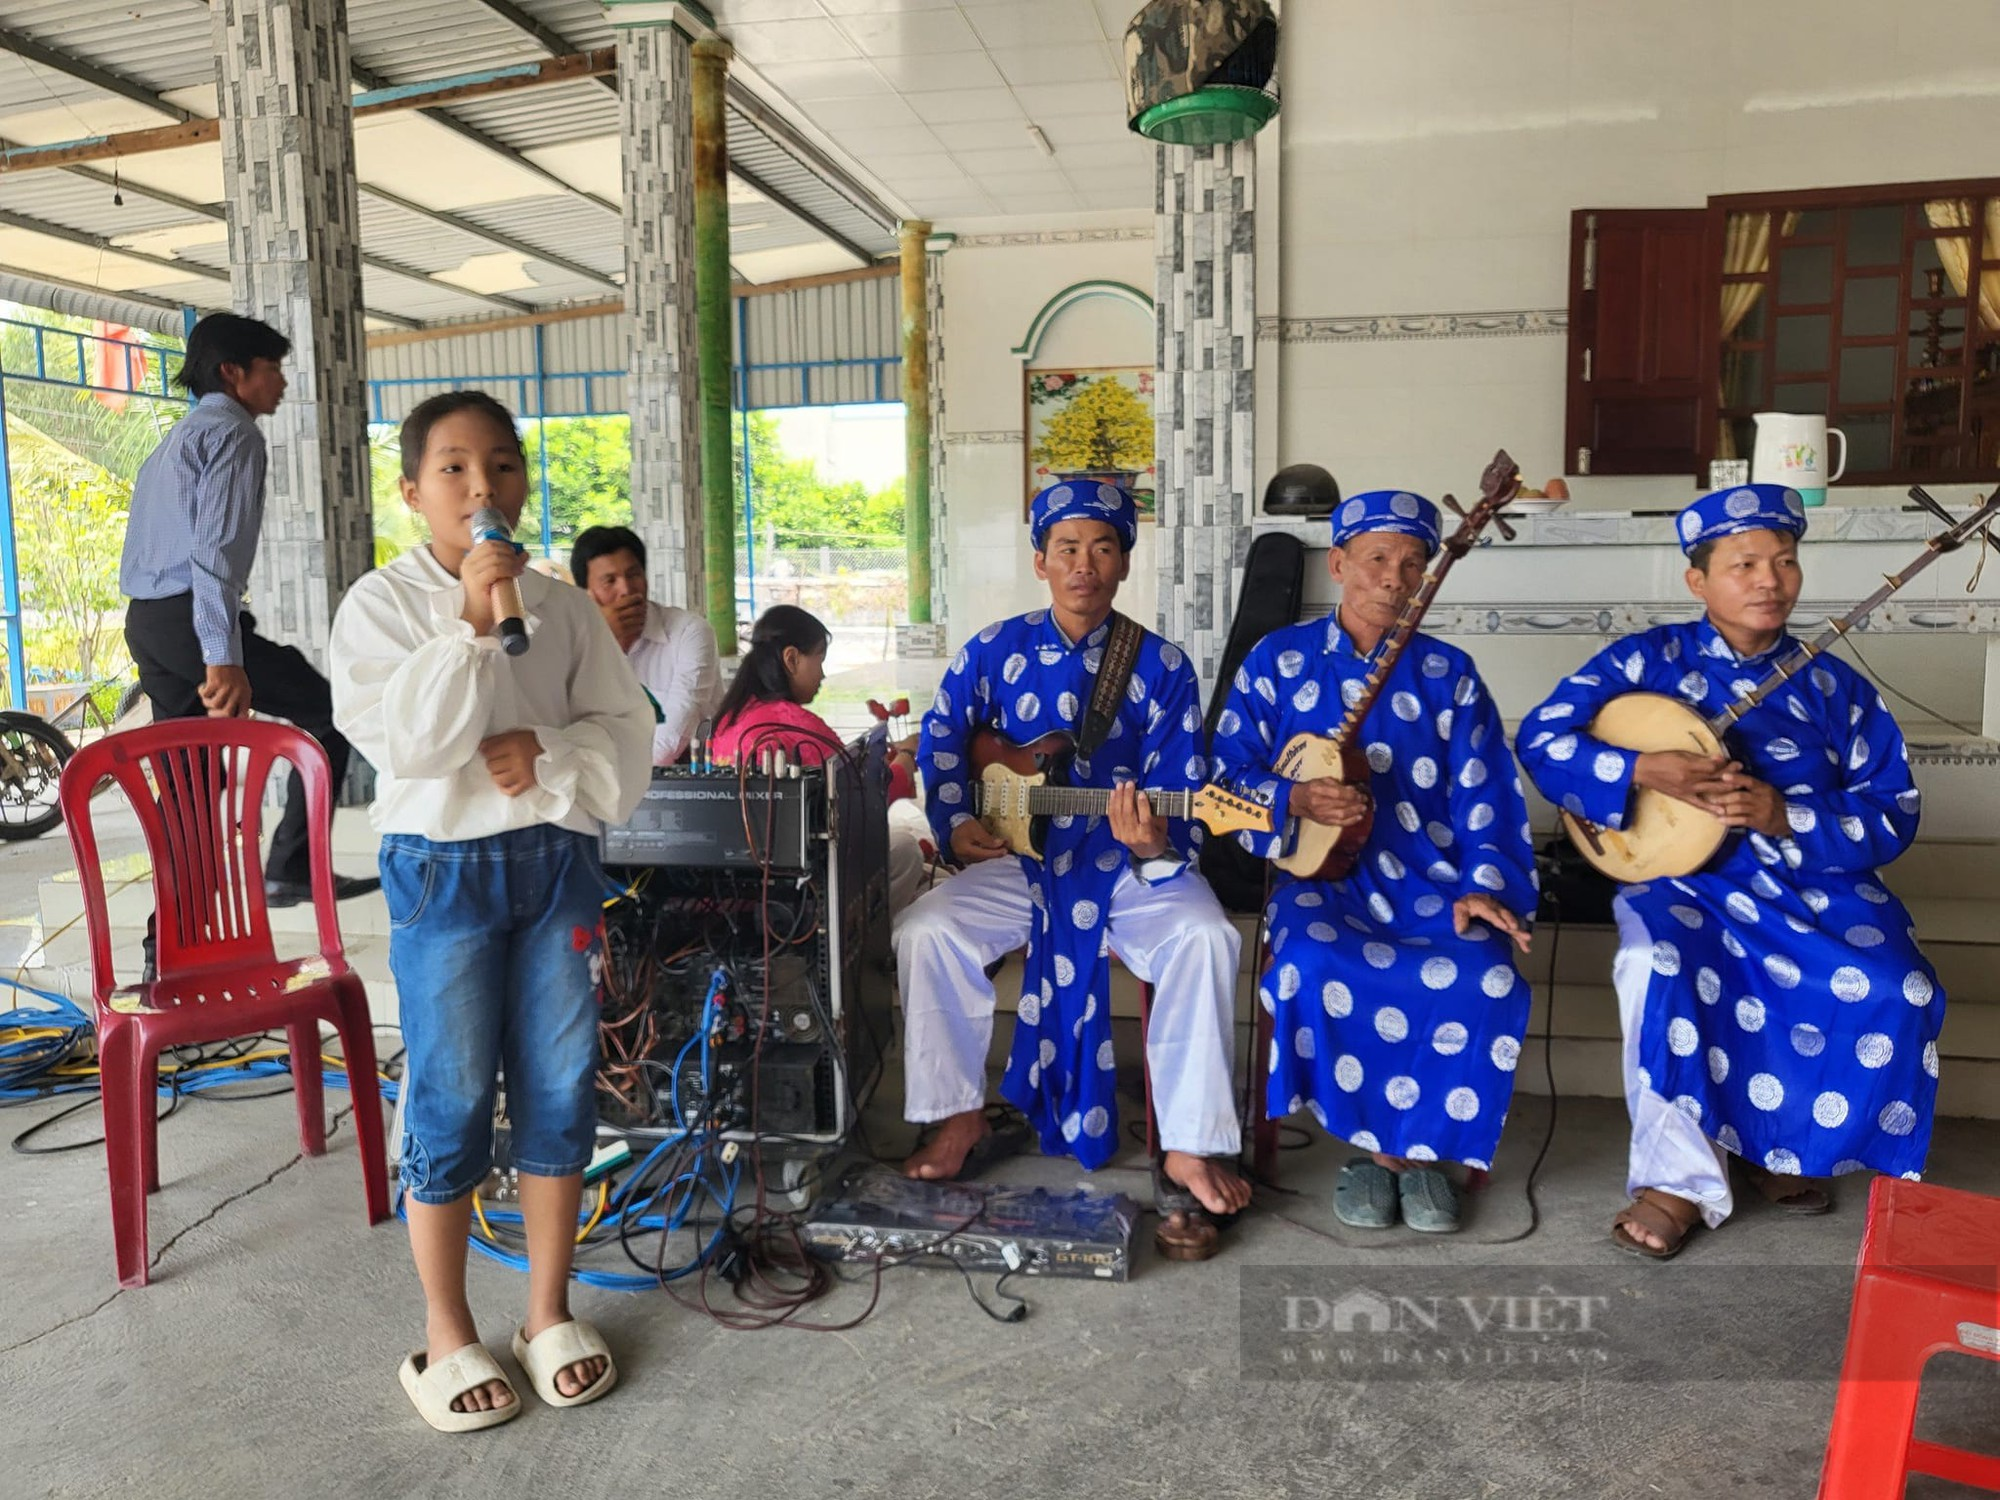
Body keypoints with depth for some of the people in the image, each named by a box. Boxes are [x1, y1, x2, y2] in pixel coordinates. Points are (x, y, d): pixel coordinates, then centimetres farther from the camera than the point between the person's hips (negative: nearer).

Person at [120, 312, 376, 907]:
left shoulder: (177, 437, 25)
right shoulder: (233, 432, -6)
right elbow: (217, 548, -19)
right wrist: (223, 658, -27)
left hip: (145, 621, 10)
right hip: (192, 618, -9)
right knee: (330, 711, -1)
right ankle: (291, 868, -7)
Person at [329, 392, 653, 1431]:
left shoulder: (561, 607, 5)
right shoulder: (382, 603, -5)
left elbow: (627, 731, 3)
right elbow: (407, 738, -18)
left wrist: (550, 751, -15)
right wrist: (469, 622, -26)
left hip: (556, 859, 4)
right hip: (442, 866, -3)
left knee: (561, 1087, 9)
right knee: (451, 1098, 4)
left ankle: (549, 1312, 27)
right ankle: (446, 1335, 23)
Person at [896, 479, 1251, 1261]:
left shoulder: (1162, 668, -5)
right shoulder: (994, 651, 0)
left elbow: (1180, 797, -9)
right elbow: (940, 741, 14)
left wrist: (1153, 844, -31)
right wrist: (956, 824, 0)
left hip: (1129, 868, -1)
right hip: (1016, 861, 2)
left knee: (1204, 937, -30)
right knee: (926, 931, -23)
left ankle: (1188, 1150, -16)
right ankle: (961, 1119, -2)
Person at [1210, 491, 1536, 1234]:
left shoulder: (1450, 673, 9)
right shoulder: (1279, 659, 6)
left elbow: (1485, 797, 4)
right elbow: (1229, 775, 4)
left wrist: (1484, 887, -12)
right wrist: (1295, 799, -16)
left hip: (1431, 880, 1)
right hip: (1322, 874, -1)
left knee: (1484, 981, -28)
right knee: (1314, 969, -33)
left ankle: (1419, 1143, -2)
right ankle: (1382, 1139, -6)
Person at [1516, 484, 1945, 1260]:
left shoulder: (1835, 687, 6)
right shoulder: (1646, 660, 0)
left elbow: (1892, 813, 4)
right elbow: (1542, 739, -7)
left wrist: (1786, 817, -15)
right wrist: (1641, 771, -24)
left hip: (1817, 884, 3)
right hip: (1685, 880, -2)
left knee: (1895, 991, -23)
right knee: (1656, 967, -34)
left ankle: (1786, 1145, 5)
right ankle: (1682, 1177, -16)